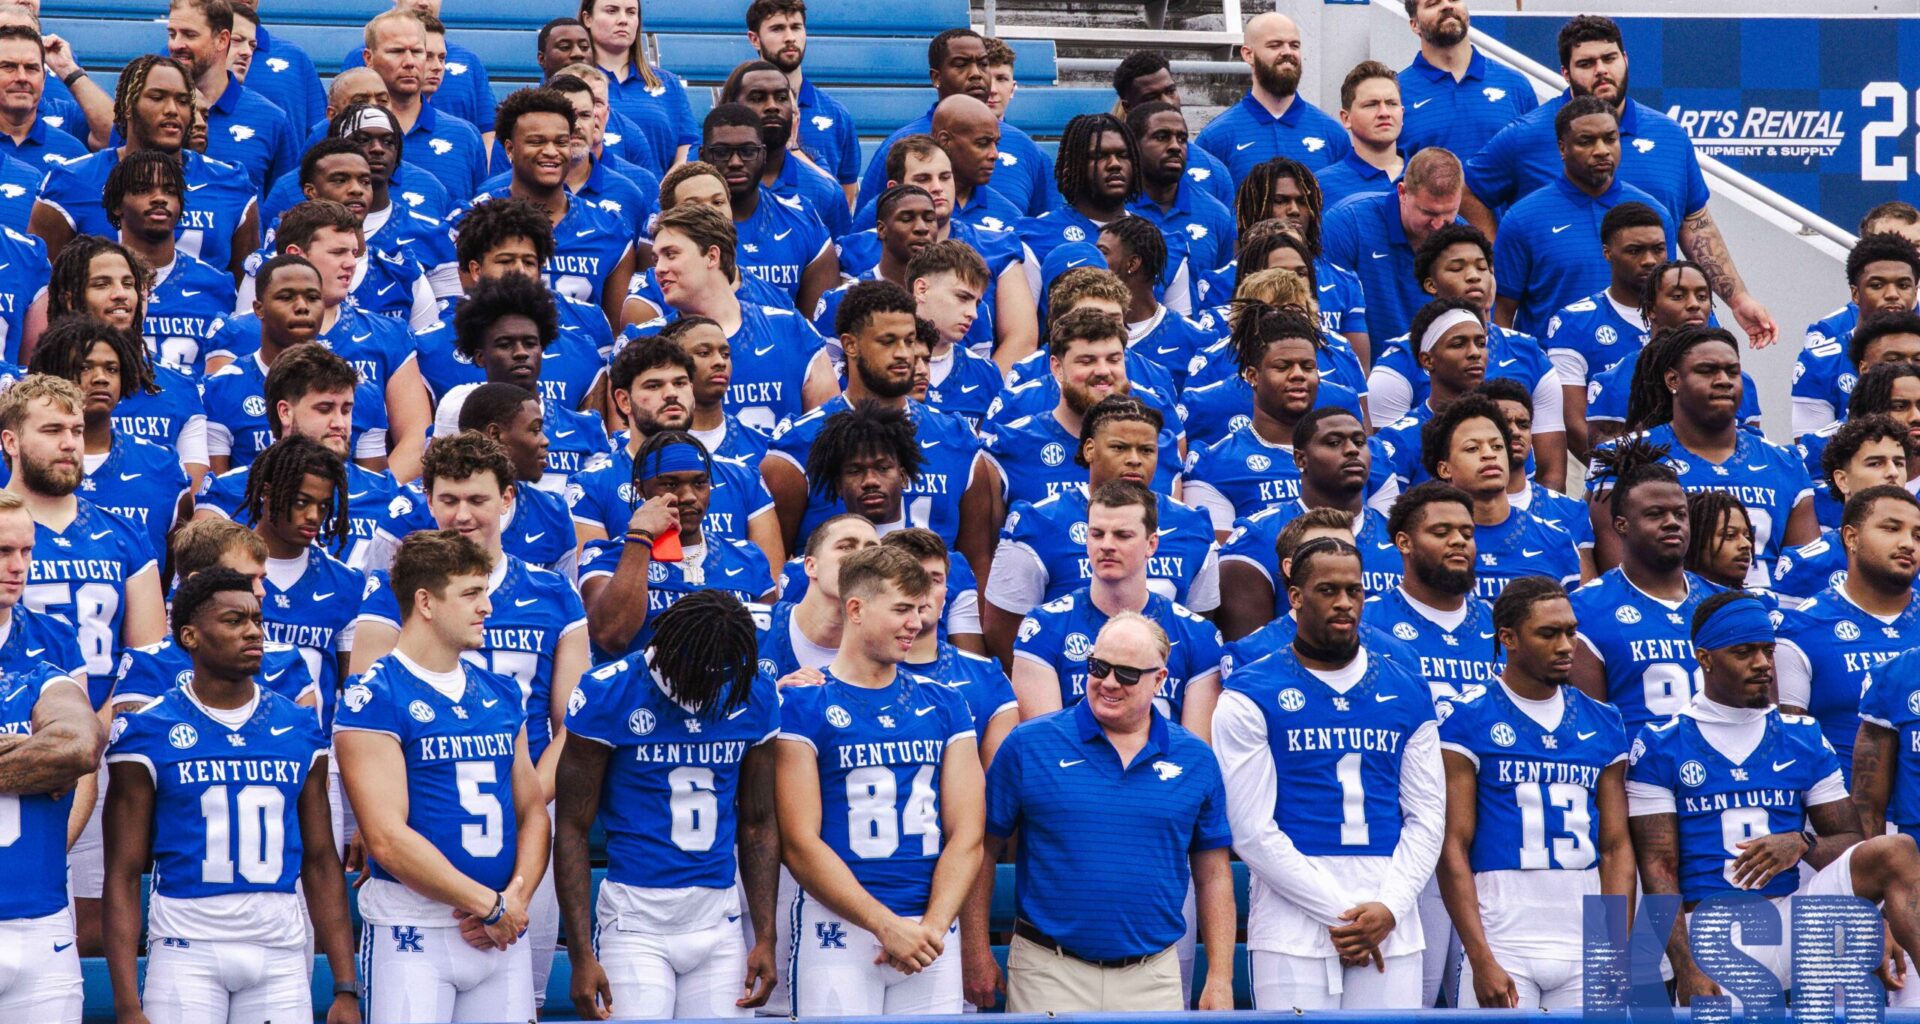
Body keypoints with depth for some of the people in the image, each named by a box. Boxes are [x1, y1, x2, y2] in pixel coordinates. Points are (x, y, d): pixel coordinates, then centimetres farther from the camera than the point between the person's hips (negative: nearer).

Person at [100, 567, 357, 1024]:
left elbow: (321, 864, 12)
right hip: (187, 948, -3)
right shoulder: (149, 732, -1)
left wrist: (346, 987, 6)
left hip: (282, 951, 3)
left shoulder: (299, 729, 9)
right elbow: (124, 876, -2)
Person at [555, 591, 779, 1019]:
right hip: (636, 919, -4)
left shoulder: (755, 695, 4)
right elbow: (572, 828, -4)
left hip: (719, 920, 4)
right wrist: (581, 954, -9)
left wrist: (765, 937, 9)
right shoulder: (609, 694, -8)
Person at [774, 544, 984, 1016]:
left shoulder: (944, 705, 11)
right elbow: (799, 843, -8)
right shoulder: (803, 706, -2)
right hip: (840, 931, -4)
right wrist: (888, 925, -13)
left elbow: (966, 834, 7)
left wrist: (932, 925, -8)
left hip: (933, 936, 4)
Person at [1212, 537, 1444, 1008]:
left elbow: (1426, 818, 10)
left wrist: (1389, 907, -6)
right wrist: (1337, 912, -10)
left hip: (1391, 925, 3)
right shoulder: (1251, 695, 1)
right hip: (1293, 925, -3)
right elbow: (1253, 831, -5)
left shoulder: (1406, 692, 13)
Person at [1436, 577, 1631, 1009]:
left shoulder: (1601, 723, 12)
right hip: (1503, 944, -4)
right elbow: (1453, 848, -6)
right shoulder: (1468, 718, -2)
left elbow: (1616, 848, 12)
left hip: (1585, 949, 4)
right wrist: (1481, 959, -12)